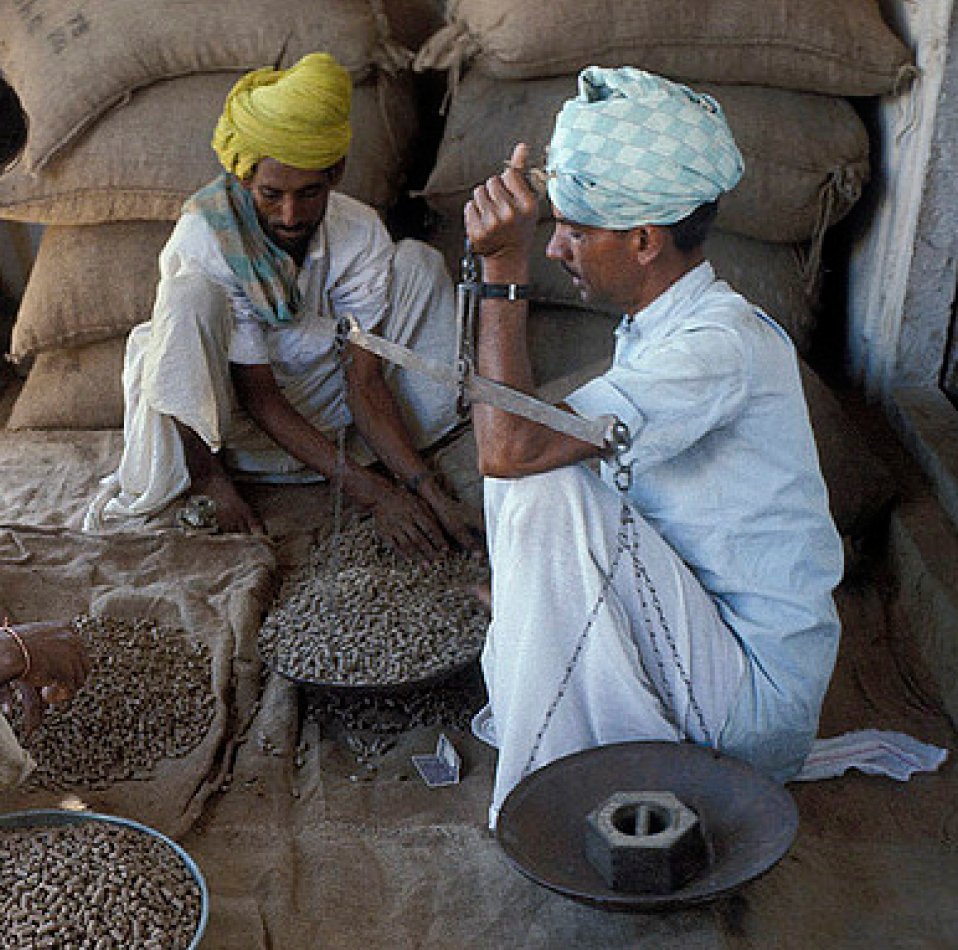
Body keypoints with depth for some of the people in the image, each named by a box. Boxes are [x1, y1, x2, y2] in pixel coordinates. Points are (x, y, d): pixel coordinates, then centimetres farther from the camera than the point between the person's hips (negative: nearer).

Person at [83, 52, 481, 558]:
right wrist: (366, 487, -31)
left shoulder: (360, 230, -16)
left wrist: (426, 487, -28)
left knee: (417, 261, -11)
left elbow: (364, 379, -16)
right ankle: (205, 471, -19)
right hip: (227, 408, -3)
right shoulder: (205, 236, -26)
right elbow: (258, 395, -25)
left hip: (316, 396, 4)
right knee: (192, 293, -34)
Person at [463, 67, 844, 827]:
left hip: (759, 699, -9)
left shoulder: (724, 344, -24)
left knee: (547, 491, -24)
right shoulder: (656, 327, 6)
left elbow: (508, 448, -32)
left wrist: (504, 272, -27)